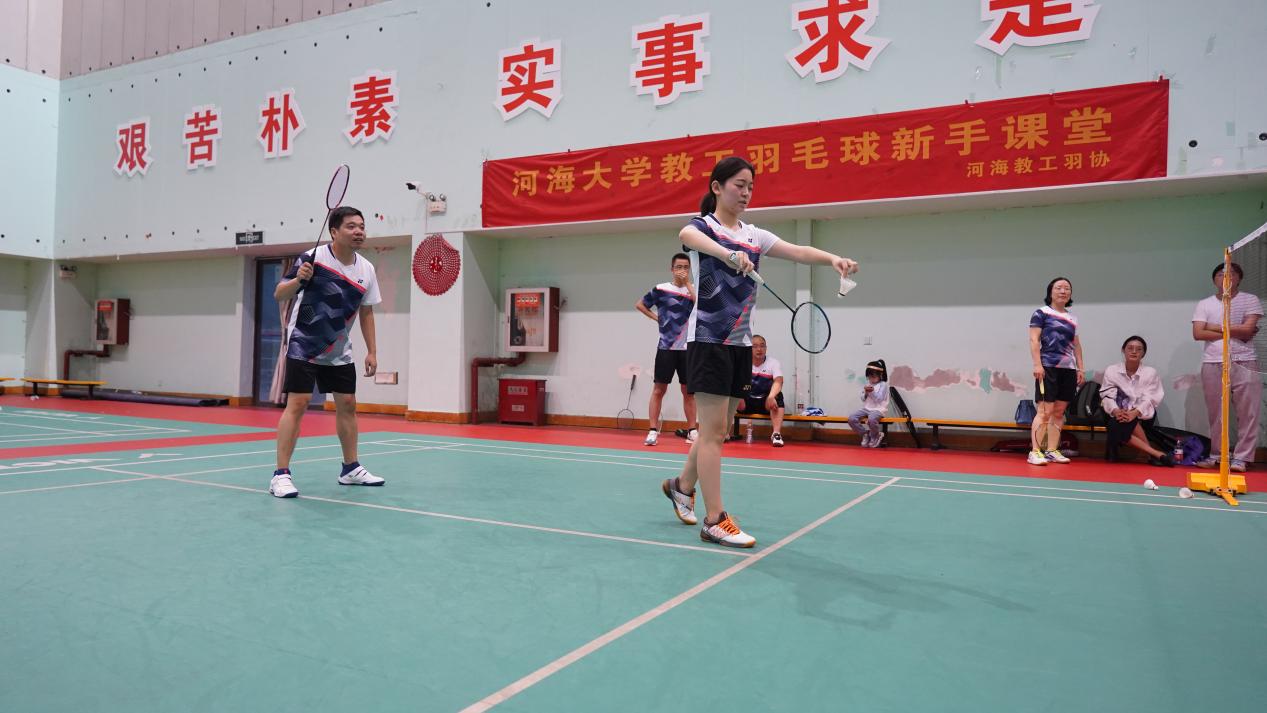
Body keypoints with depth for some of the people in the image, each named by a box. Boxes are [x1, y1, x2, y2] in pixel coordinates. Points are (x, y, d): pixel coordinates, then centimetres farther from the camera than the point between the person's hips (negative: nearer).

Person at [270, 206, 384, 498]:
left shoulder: (366, 270, 1)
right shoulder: (313, 258, -15)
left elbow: (366, 312, 10)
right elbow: (279, 294, -13)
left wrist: (371, 351, 6)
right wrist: (297, 279, -34)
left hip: (338, 352, 6)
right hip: (303, 346, -6)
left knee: (348, 405, 7)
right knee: (297, 404, -12)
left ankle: (350, 469, 20)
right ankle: (281, 474, -6)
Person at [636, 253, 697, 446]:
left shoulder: (694, 289, 6)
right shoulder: (661, 289, 1)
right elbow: (639, 304, 11)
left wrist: (688, 283, -13)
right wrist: (657, 318, 1)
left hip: (688, 348, 2)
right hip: (666, 347, -2)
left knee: (688, 391, 7)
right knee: (659, 389, -3)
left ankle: (692, 430, 13)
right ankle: (653, 431, 0)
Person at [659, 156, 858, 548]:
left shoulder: (753, 235, 13)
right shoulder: (703, 226, -5)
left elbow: (797, 251, -3)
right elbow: (687, 236, -31)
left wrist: (833, 258, -23)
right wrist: (729, 254, -51)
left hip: (740, 344, 7)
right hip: (708, 341, -7)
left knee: (718, 430, 14)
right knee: (713, 431, -6)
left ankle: (682, 485, 35)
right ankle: (715, 521, -1)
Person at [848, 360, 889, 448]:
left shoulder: (883, 385, -3)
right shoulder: (867, 384, 13)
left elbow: (879, 399, -12)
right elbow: (863, 399, 13)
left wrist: (873, 392, -24)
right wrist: (865, 393, -7)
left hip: (878, 409, -6)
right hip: (866, 408, 6)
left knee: (871, 419, -41)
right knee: (851, 418, -19)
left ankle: (875, 436, -7)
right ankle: (865, 434, 3)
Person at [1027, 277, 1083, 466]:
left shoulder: (1072, 319, 18)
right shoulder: (1041, 313, 1)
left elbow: (1076, 345, 22)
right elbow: (1034, 340, -5)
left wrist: (1080, 368, 14)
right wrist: (1037, 364, -14)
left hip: (1069, 370, 6)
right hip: (1048, 368, -6)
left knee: (1059, 411, 5)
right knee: (1045, 411, -10)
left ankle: (1052, 450, 9)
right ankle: (1035, 451, -8)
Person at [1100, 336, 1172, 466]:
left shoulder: (1150, 372, 1)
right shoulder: (1111, 371, 4)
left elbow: (1148, 399, -9)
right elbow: (1107, 396, -5)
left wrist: (1134, 413, -29)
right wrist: (1116, 411, -27)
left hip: (1141, 418, -1)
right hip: (1118, 416, 1)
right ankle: (1155, 454, -28)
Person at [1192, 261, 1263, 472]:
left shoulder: (1250, 300, 6)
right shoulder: (1204, 304, 10)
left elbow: (1247, 331, -7)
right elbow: (1198, 334, -3)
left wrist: (1216, 327, -1)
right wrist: (1235, 332, -4)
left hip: (1244, 362, -1)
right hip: (1213, 363, 1)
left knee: (1247, 413, -3)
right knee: (1216, 413, 5)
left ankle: (1241, 457, 1)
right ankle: (1217, 454, 13)